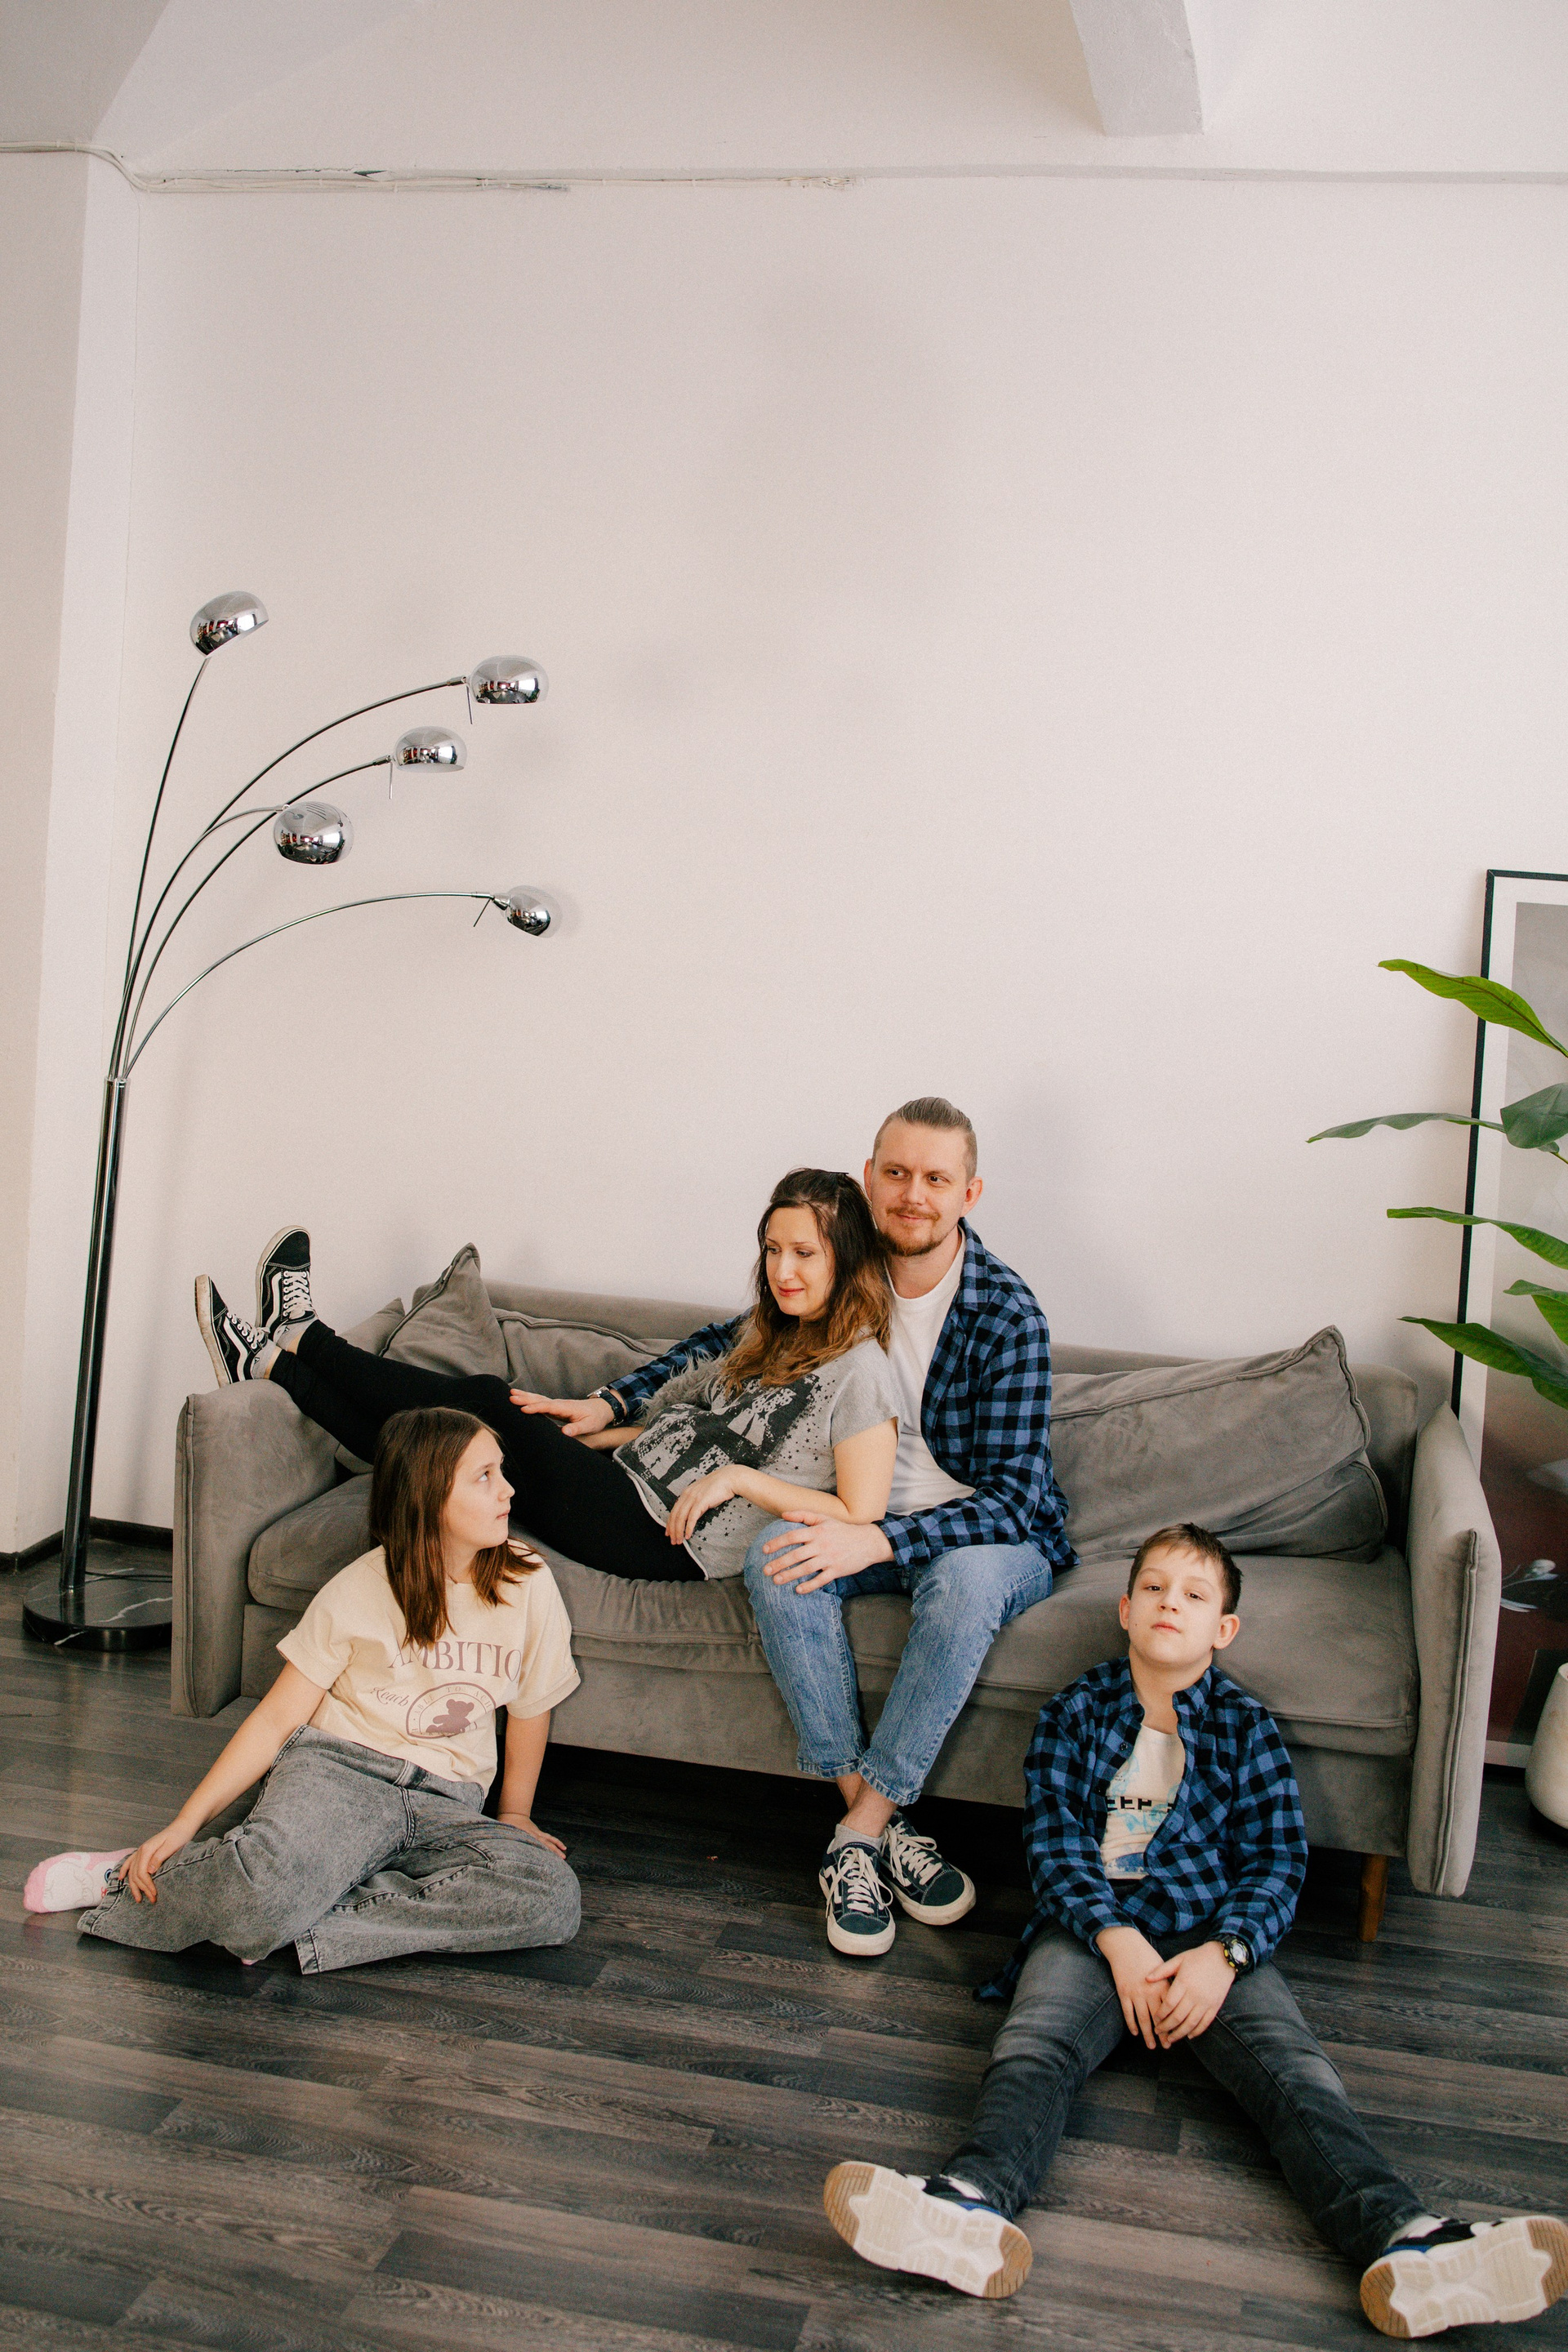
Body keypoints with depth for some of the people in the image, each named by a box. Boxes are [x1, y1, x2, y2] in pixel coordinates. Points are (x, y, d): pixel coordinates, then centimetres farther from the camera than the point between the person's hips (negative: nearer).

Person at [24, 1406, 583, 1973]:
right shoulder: (356, 1592, -4)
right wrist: (183, 1825, -10)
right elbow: (276, 1719, -3)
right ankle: (136, 1879, -6)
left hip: (446, 1806, 3)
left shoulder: (528, 1583, -1)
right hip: (337, 1768, -3)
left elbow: (531, 1706, 14)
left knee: (553, 1899, -30)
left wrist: (514, 1813, 21)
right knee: (271, 1884, -39)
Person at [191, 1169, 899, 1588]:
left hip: (669, 1543, -7)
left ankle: (301, 1337, 6)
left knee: (488, 1405, -9)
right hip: (629, 1490, 8)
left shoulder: (858, 1369, -11)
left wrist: (740, 1480, -17)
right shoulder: (765, 1342, 16)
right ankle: (272, 1364, 13)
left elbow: (860, 1517, -15)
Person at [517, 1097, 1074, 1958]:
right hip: (867, 1519, 4)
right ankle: (880, 1822, -24)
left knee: (966, 1578, -39)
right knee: (775, 1554, -29)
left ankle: (860, 1831, -27)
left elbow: (1013, 1493, -24)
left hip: (991, 1534, -4)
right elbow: (729, 1342, 15)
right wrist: (611, 1401, 3)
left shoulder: (1008, 1315, -18)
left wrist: (878, 1540, -37)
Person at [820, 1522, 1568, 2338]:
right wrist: (1119, 1941, -14)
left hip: (1215, 1936, 1)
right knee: (1031, 2049, -29)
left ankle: (1400, 2239, -44)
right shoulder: (1075, 1713, 13)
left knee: (1289, 2063, -25)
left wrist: (1222, 1953, -13)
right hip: (1094, 1925, 0)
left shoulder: (1244, 1726, 13)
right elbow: (1052, 1842, 3)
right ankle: (975, 2205, -53)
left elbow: (1277, 1861, 6)